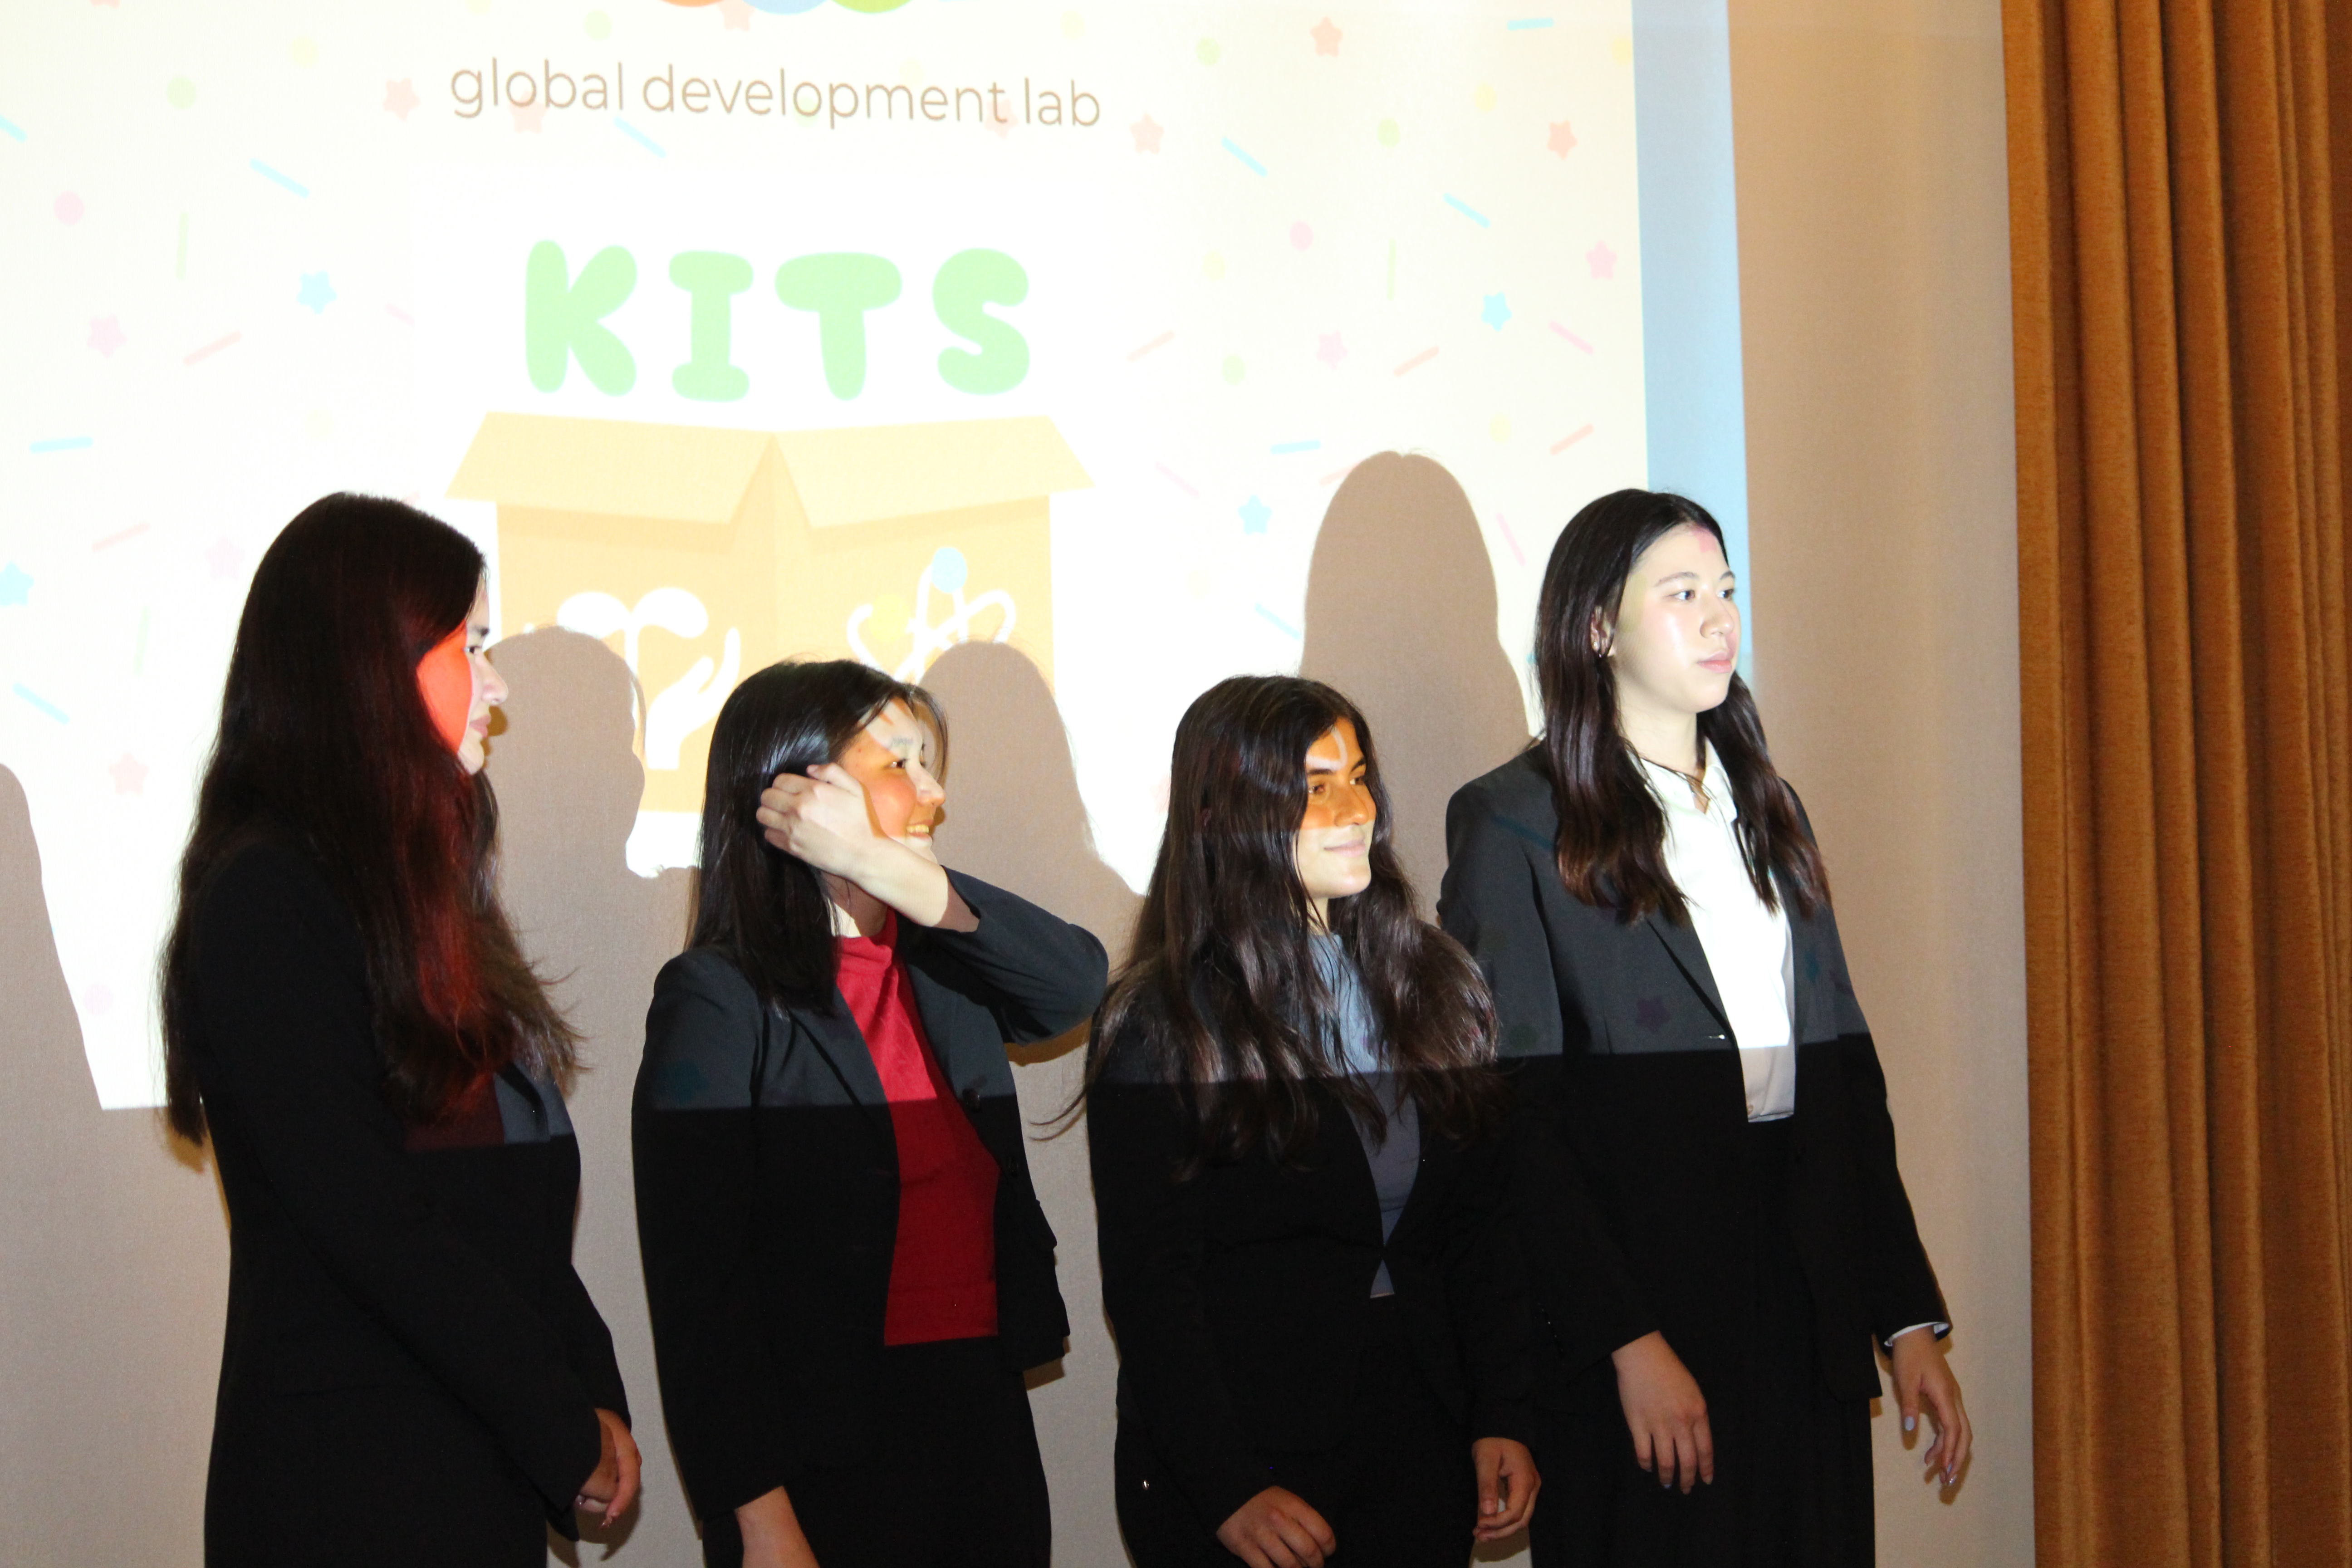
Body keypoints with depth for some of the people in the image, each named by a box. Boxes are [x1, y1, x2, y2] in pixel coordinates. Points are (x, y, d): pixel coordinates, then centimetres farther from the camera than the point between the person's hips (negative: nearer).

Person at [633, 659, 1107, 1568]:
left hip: (988, 1422, 6)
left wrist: (899, 876, -18)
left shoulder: (937, 969, 13)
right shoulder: (721, 999, -7)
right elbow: (697, 1288, -13)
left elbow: (1076, 983, -7)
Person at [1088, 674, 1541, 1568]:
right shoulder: (1163, 1026, -9)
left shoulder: (1432, 985, 7)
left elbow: (1480, 1225, 8)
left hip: (1421, 1447, 4)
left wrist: (1502, 1418, -1)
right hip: (1243, 1457, -4)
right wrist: (1230, 1492, -17)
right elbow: (1148, 1284, -11)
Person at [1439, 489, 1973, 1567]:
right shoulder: (1516, 821, -4)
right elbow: (1516, 1113, -10)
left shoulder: (1766, 809, 15)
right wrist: (1629, 1343, -17)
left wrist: (1910, 1322, 5)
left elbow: (1845, 1071, 12)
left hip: (1808, 1316, 6)